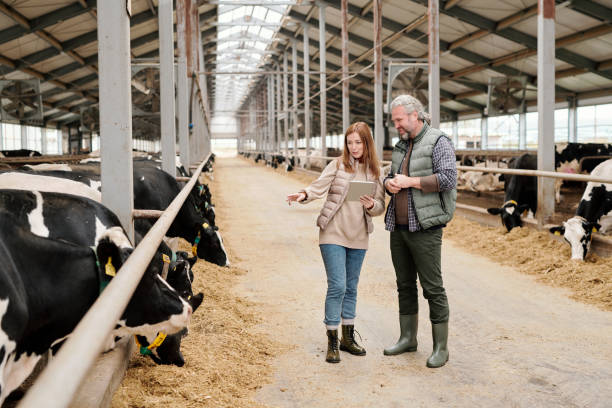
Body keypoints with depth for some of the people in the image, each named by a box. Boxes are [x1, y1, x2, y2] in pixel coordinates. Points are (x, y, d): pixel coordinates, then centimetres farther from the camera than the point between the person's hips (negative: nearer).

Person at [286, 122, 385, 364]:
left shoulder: (374, 172, 7)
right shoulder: (338, 165, -2)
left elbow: (381, 206, 7)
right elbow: (319, 186, -14)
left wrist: (372, 205, -15)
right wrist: (304, 194, -34)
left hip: (358, 237, 4)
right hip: (333, 234, -4)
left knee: (351, 288, 13)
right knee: (337, 286, -8)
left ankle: (348, 338, 26)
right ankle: (332, 342, 3)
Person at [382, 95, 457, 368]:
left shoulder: (438, 142, -8)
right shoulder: (401, 146, 16)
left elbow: (448, 178, -18)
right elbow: (391, 176, 26)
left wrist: (409, 181, -16)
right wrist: (389, 183, 2)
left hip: (424, 228, -8)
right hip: (398, 227, 8)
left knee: (433, 288, -3)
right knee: (405, 285, 15)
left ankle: (441, 348, 6)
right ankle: (408, 338, 28)